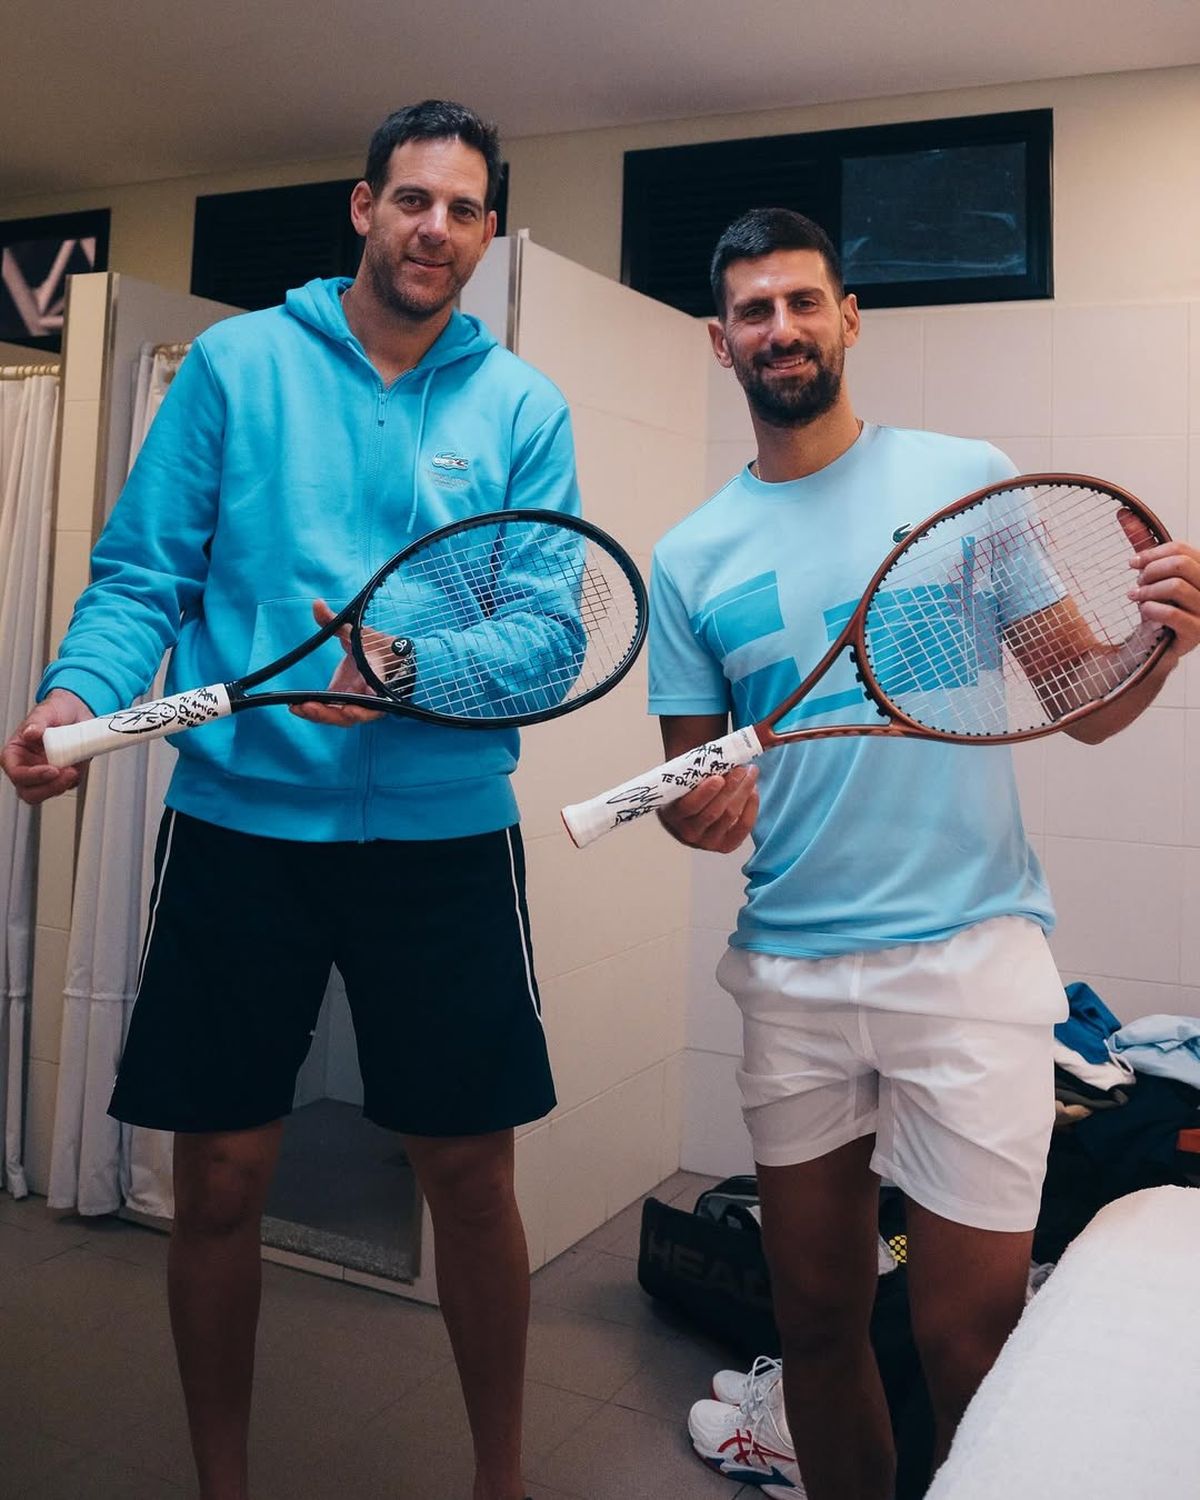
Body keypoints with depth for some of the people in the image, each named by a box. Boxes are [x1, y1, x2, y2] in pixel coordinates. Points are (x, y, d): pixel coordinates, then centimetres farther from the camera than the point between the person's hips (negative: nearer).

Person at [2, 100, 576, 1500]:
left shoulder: (523, 408, 5)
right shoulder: (235, 362, 4)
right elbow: (142, 577, 1)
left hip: (447, 834, 1)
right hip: (239, 822, 0)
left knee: (470, 1178, 9)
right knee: (218, 1179, 8)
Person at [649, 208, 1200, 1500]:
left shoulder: (967, 478, 1)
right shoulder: (689, 558, 7)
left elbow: (1085, 706, 3)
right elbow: (688, 783, 10)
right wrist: (702, 809, -12)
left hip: (966, 952, -2)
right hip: (787, 969, 3)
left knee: (967, 1340, 2)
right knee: (814, 1316, 15)